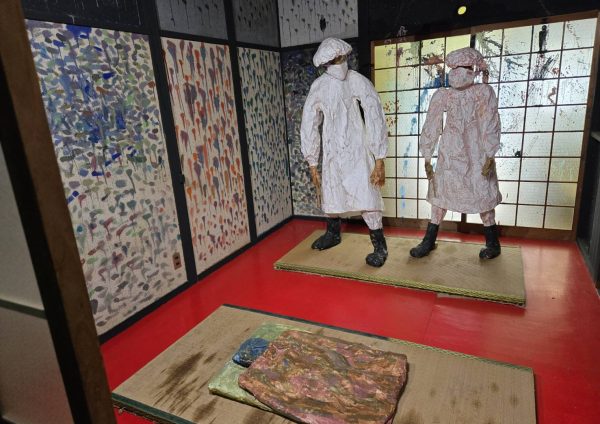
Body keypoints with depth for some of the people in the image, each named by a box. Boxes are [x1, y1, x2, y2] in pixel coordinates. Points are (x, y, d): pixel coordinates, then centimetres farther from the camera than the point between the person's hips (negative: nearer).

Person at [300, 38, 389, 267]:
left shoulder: (359, 82, -12)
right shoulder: (318, 86, -2)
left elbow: (375, 119, -14)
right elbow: (309, 125, 1)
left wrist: (379, 160, -19)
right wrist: (313, 164, 0)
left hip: (357, 151, -4)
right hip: (332, 152, 4)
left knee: (365, 197, -11)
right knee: (329, 193, 15)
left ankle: (380, 246, 6)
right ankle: (333, 233, 39)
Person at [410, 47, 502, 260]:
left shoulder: (485, 92, -4)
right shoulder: (442, 95, 1)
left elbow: (491, 126, -7)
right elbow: (431, 127, 1)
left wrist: (489, 157, -13)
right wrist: (427, 158, -1)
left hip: (477, 155, -2)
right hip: (450, 155, 2)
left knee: (483, 196, 5)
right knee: (440, 194, 5)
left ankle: (493, 242, 22)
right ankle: (429, 241, 16)